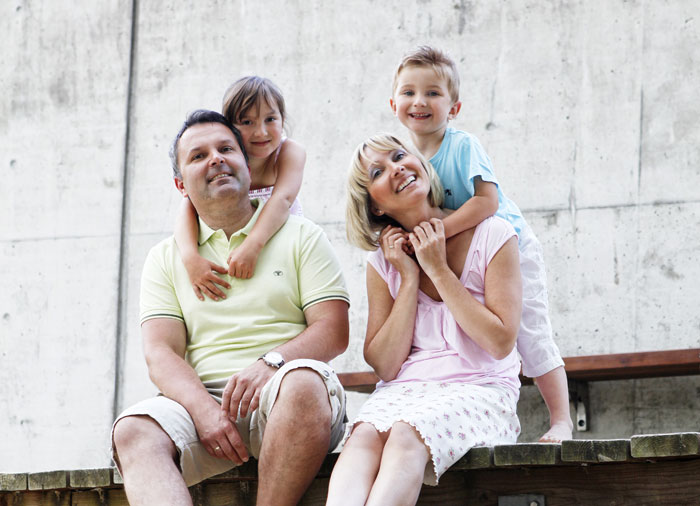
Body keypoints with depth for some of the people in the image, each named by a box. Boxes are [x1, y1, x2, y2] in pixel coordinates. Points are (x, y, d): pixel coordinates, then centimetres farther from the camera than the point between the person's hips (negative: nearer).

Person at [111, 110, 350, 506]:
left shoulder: (301, 236, 14)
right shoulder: (166, 258, 19)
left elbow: (333, 331, 4)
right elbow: (160, 353, 7)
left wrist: (271, 363, -17)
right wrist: (204, 410, -14)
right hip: (202, 400, 2)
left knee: (303, 382, -37)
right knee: (133, 429, -30)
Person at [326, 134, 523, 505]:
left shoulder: (492, 235, 1)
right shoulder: (383, 263, 11)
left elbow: (500, 342, -7)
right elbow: (385, 366, 4)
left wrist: (438, 270, -7)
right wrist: (409, 279, -3)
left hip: (478, 390, -3)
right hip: (404, 391, 3)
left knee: (406, 434, -36)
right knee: (364, 435, -33)